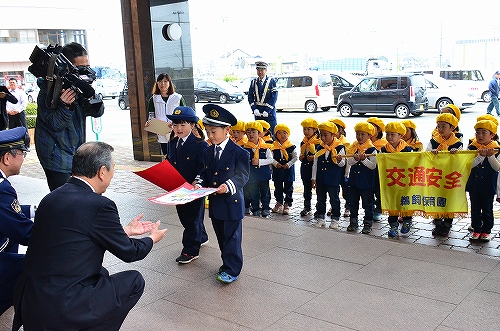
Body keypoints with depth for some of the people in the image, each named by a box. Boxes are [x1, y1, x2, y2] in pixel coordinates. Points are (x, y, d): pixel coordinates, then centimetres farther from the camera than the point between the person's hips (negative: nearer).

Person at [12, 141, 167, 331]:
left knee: (100, 272, 28)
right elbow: (129, 252, -3)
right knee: (134, 281, 9)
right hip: (63, 307, -8)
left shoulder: (52, 198, 5)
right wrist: (152, 239, 18)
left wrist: (126, 230, 27)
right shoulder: (99, 205, -17)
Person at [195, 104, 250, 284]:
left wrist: (228, 185, -30)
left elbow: (242, 175, -14)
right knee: (221, 237, 18)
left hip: (231, 203, -7)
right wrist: (199, 183, -7)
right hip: (214, 203, 7)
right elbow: (205, 173, 13)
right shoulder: (208, 152, 8)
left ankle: (232, 270, 11)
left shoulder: (239, 153, -13)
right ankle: (228, 263, 33)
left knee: (232, 237, 2)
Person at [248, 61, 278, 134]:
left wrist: (267, 111, -15)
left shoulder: (272, 81, -1)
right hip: (257, 113, 3)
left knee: (271, 132, -4)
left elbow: (274, 97, -8)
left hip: (269, 112, -3)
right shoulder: (253, 82, 10)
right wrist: (254, 109, -9)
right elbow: (250, 97, 6)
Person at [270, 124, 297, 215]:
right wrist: (276, 163, -16)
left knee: (288, 188, 6)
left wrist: (289, 164, -15)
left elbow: (295, 157, -4)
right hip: (277, 170, 2)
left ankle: (287, 204, 17)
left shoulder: (291, 146, -6)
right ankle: (279, 203, 29)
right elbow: (271, 158, -1)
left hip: (288, 170, -2)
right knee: (278, 187, 13)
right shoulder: (274, 146, -2)